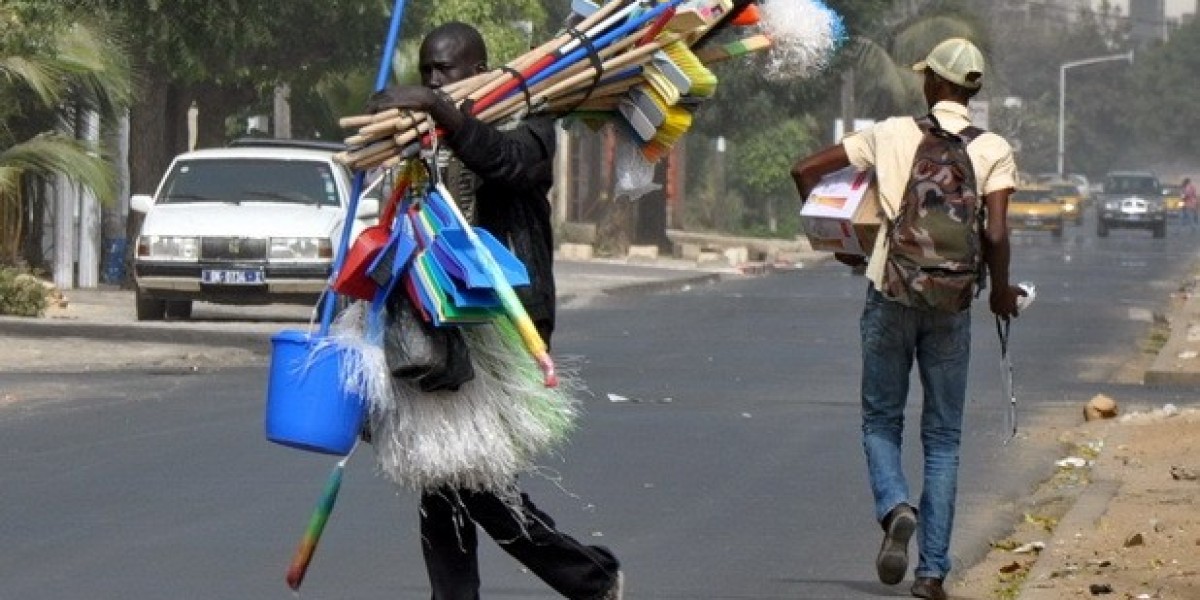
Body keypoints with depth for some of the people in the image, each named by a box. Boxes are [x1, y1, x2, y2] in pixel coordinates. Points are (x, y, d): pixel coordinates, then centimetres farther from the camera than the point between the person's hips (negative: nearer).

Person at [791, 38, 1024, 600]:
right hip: (950, 303, 0)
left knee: (881, 421, 14)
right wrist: (1001, 292, 7)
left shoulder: (890, 134, 3)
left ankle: (895, 506, -16)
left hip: (889, 293, 0)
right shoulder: (993, 150, 0)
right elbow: (995, 236, -11)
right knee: (942, 437, 8)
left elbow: (805, 170, 5)